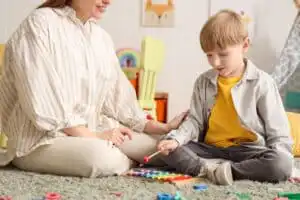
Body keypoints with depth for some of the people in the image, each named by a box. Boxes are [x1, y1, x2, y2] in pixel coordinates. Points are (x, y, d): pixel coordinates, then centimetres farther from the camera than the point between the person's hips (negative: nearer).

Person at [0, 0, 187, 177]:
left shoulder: (101, 37, 9)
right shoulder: (41, 23, -12)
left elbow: (117, 95, 11)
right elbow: (42, 100, -20)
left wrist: (163, 128, 1)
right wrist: (92, 136, -22)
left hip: (90, 129, 6)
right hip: (42, 139, -6)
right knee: (107, 159, -31)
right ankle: (122, 161, 0)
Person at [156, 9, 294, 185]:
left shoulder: (261, 82, -5)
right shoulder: (203, 82, 6)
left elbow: (278, 131, -4)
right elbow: (194, 121, 6)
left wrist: (278, 158, -20)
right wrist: (175, 139, -13)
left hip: (248, 149, -3)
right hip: (212, 149, 3)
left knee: (282, 164, -33)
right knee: (170, 150, -17)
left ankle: (226, 170, -24)